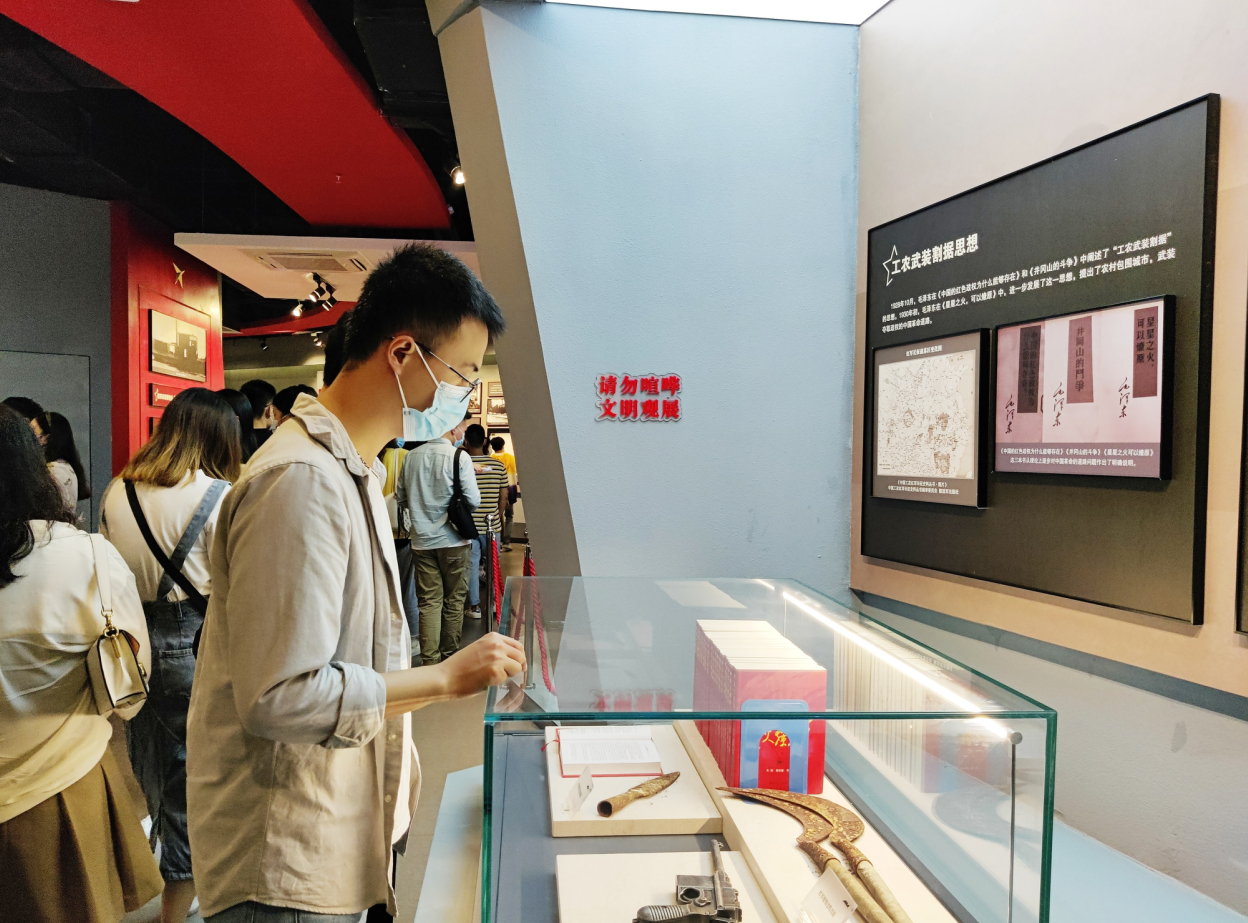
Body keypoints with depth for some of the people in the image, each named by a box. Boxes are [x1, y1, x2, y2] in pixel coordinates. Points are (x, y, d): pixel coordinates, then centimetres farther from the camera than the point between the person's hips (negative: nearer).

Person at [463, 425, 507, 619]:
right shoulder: (498, 466, -3)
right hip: (492, 525, 2)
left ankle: (474, 606, 13)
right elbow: (504, 497, 2)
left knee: (471, 565, 7)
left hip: (469, 525, -2)